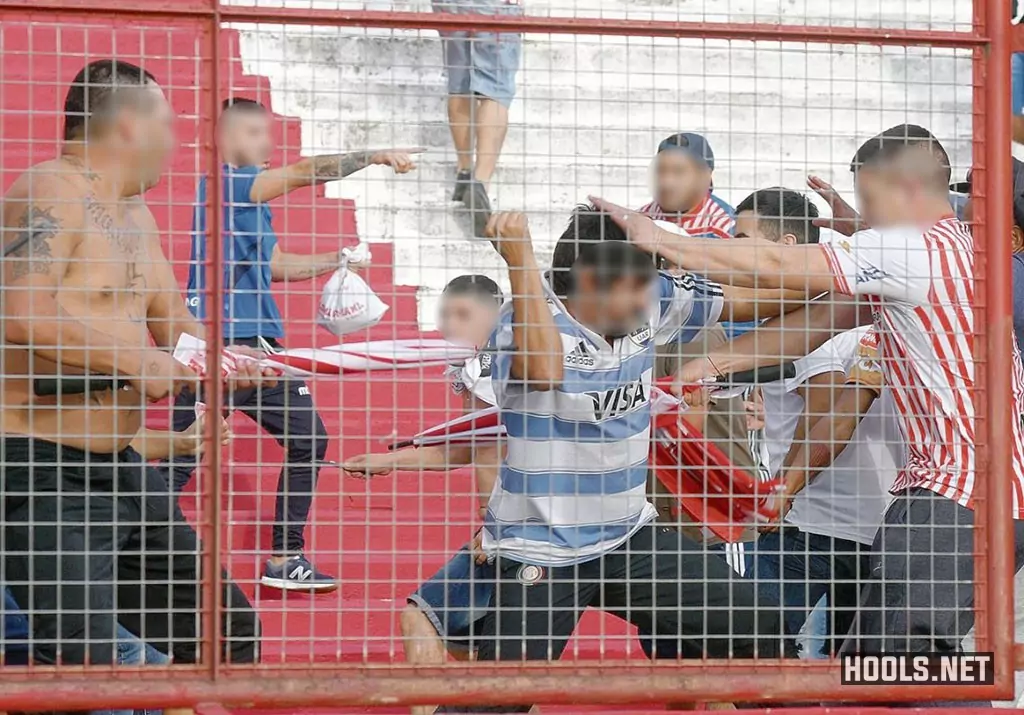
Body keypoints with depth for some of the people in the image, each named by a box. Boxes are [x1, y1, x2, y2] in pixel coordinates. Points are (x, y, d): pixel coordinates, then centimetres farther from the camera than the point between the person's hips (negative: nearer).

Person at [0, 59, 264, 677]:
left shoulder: (135, 213, 17)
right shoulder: (50, 194, -13)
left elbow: (173, 322, 25)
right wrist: (135, 361, -22)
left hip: (122, 466, 10)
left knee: (227, 635, 12)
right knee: (84, 662, -18)